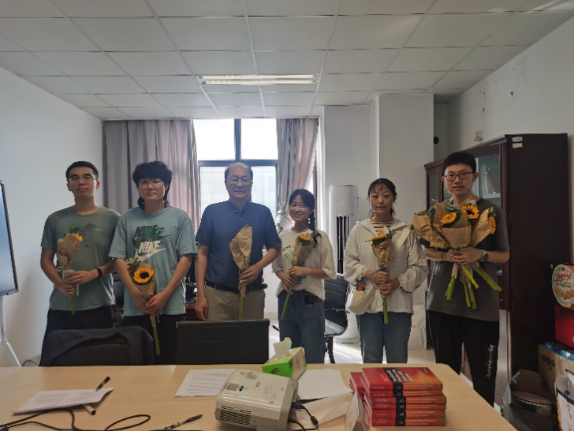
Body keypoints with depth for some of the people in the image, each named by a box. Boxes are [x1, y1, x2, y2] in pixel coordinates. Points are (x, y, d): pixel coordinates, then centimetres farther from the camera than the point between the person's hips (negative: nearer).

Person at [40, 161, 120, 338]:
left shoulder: (112, 218, 2)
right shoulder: (55, 219, 9)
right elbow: (46, 259, 9)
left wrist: (92, 274, -15)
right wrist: (61, 284, -9)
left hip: (99, 306, -1)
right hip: (61, 307, 2)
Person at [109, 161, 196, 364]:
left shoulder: (180, 217, 2)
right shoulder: (127, 218, 7)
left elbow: (186, 258, -3)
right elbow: (119, 258, 4)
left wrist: (164, 295, -10)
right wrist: (135, 293, -9)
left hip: (170, 306, -1)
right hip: (134, 307, 2)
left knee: (169, 362, 7)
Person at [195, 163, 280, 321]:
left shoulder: (263, 213, 4)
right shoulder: (212, 212, 1)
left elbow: (273, 248, 9)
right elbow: (202, 254, 2)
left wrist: (258, 266, -11)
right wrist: (201, 295, -2)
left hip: (253, 294, 1)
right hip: (217, 293, -1)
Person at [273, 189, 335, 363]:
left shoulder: (319, 236, -6)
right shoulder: (282, 236, 5)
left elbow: (330, 272, -5)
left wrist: (305, 270, -19)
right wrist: (283, 276, -8)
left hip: (310, 299, -4)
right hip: (286, 298, 4)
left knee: (313, 357, 4)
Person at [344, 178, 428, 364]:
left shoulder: (406, 231, 1)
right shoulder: (359, 230, 3)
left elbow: (420, 267, 1)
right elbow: (349, 263, 4)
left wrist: (397, 283, -12)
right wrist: (370, 274, -12)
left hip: (399, 305, 0)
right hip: (368, 303, 0)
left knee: (398, 361, 11)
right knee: (370, 360, 10)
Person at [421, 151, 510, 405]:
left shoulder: (492, 211, -1)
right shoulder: (436, 212, 6)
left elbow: (504, 255, 3)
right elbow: (426, 250, 12)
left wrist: (480, 254, -18)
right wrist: (445, 256, -10)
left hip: (482, 303, -2)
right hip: (443, 301, 3)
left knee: (484, 374, 3)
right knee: (445, 370, 14)